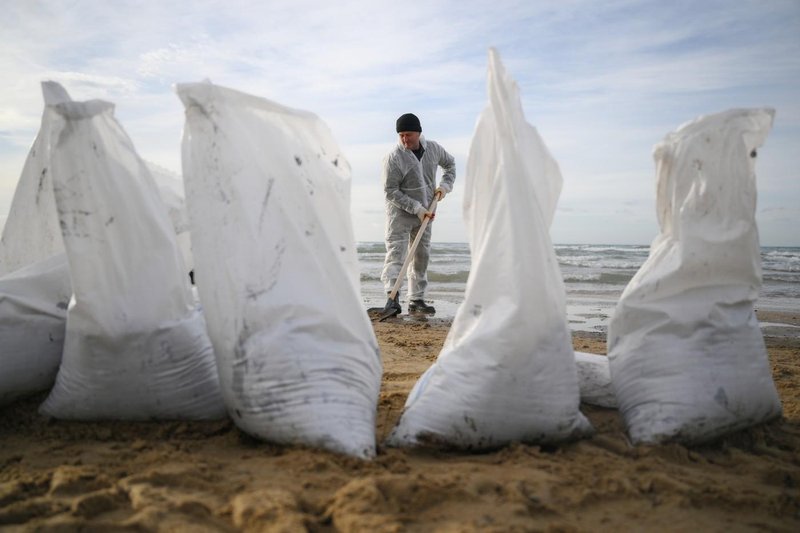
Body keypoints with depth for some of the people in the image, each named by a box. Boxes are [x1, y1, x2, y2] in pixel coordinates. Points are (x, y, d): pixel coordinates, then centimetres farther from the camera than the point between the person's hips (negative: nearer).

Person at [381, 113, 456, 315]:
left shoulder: (433, 149, -2)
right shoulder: (393, 158, -18)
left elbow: (450, 164, 18)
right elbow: (390, 191, -18)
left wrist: (445, 185, 0)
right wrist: (416, 208, -22)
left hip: (425, 213, 6)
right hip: (400, 213, -5)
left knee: (422, 256, 9)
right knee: (396, 253, -16)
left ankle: (416, 300, 18)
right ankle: (392, 296, -23)